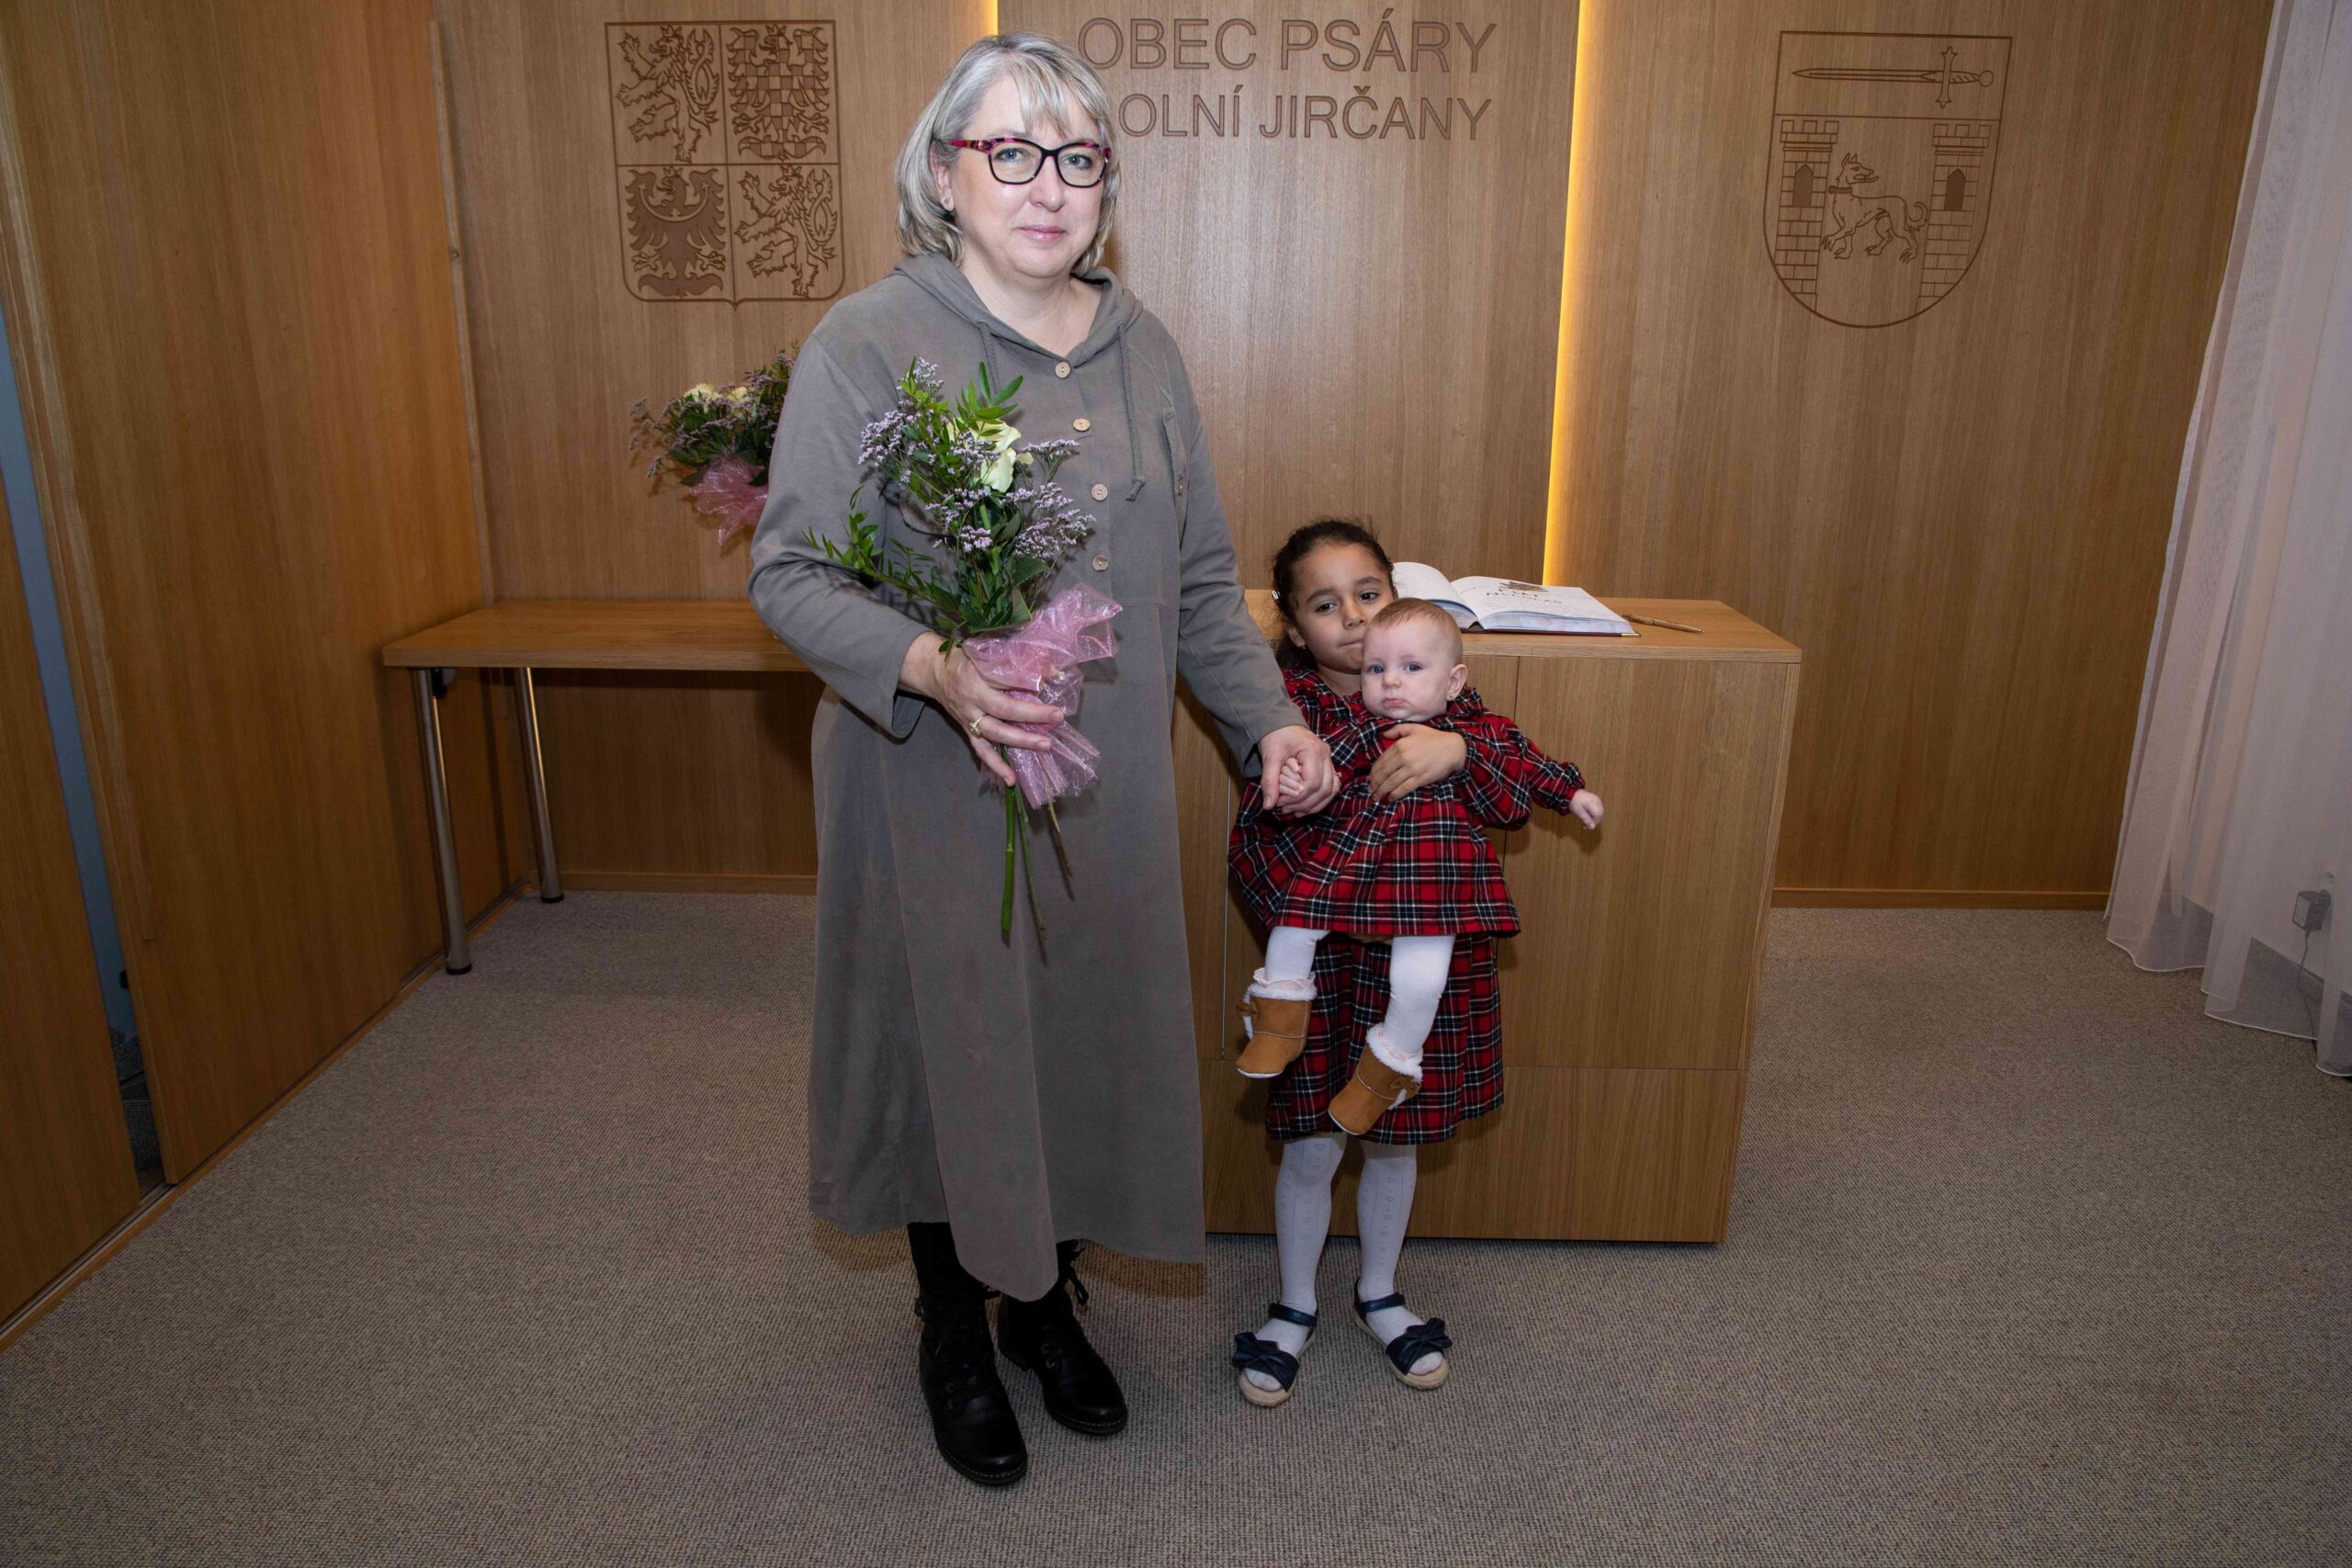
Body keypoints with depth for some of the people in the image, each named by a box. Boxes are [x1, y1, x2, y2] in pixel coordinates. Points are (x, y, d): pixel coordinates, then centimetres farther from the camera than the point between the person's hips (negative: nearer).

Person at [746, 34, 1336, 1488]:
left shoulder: (1144, 350, 6)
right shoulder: (864, 345, -8)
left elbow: (1201, 578, 11)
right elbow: (791, 575, -10)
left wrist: (1267, 718, 0)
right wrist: (933, 668, -28)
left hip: (1107, 793, 4)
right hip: (936, 790, -4)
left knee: (1089, 1033, 14)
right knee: (951, 1044, 10)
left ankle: (1046, 1303, 41)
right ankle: (953, 1330, 37)